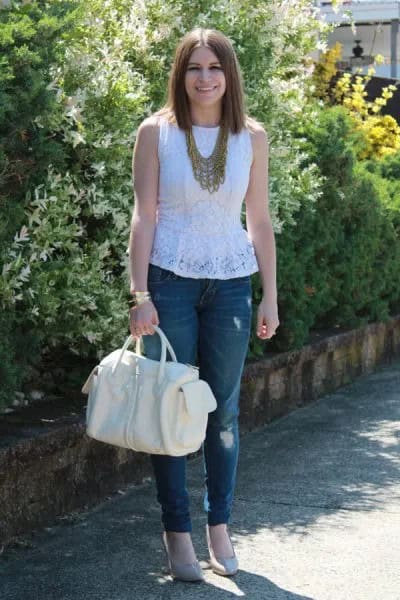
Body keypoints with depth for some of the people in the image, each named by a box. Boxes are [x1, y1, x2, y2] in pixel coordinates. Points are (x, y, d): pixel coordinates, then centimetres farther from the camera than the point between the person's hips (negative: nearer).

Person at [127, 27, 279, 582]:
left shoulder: (251, 137, 3)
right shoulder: (156, 132, -2)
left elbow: (260, 221, 7)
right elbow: (145, 214, -4)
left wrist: (270, 298, 4)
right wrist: (140, 295, -10)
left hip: (231, 283, 2)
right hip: (170, 280, -2)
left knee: (224, 410, 7)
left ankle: (219, 527, 18)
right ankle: (177, 532, 11)